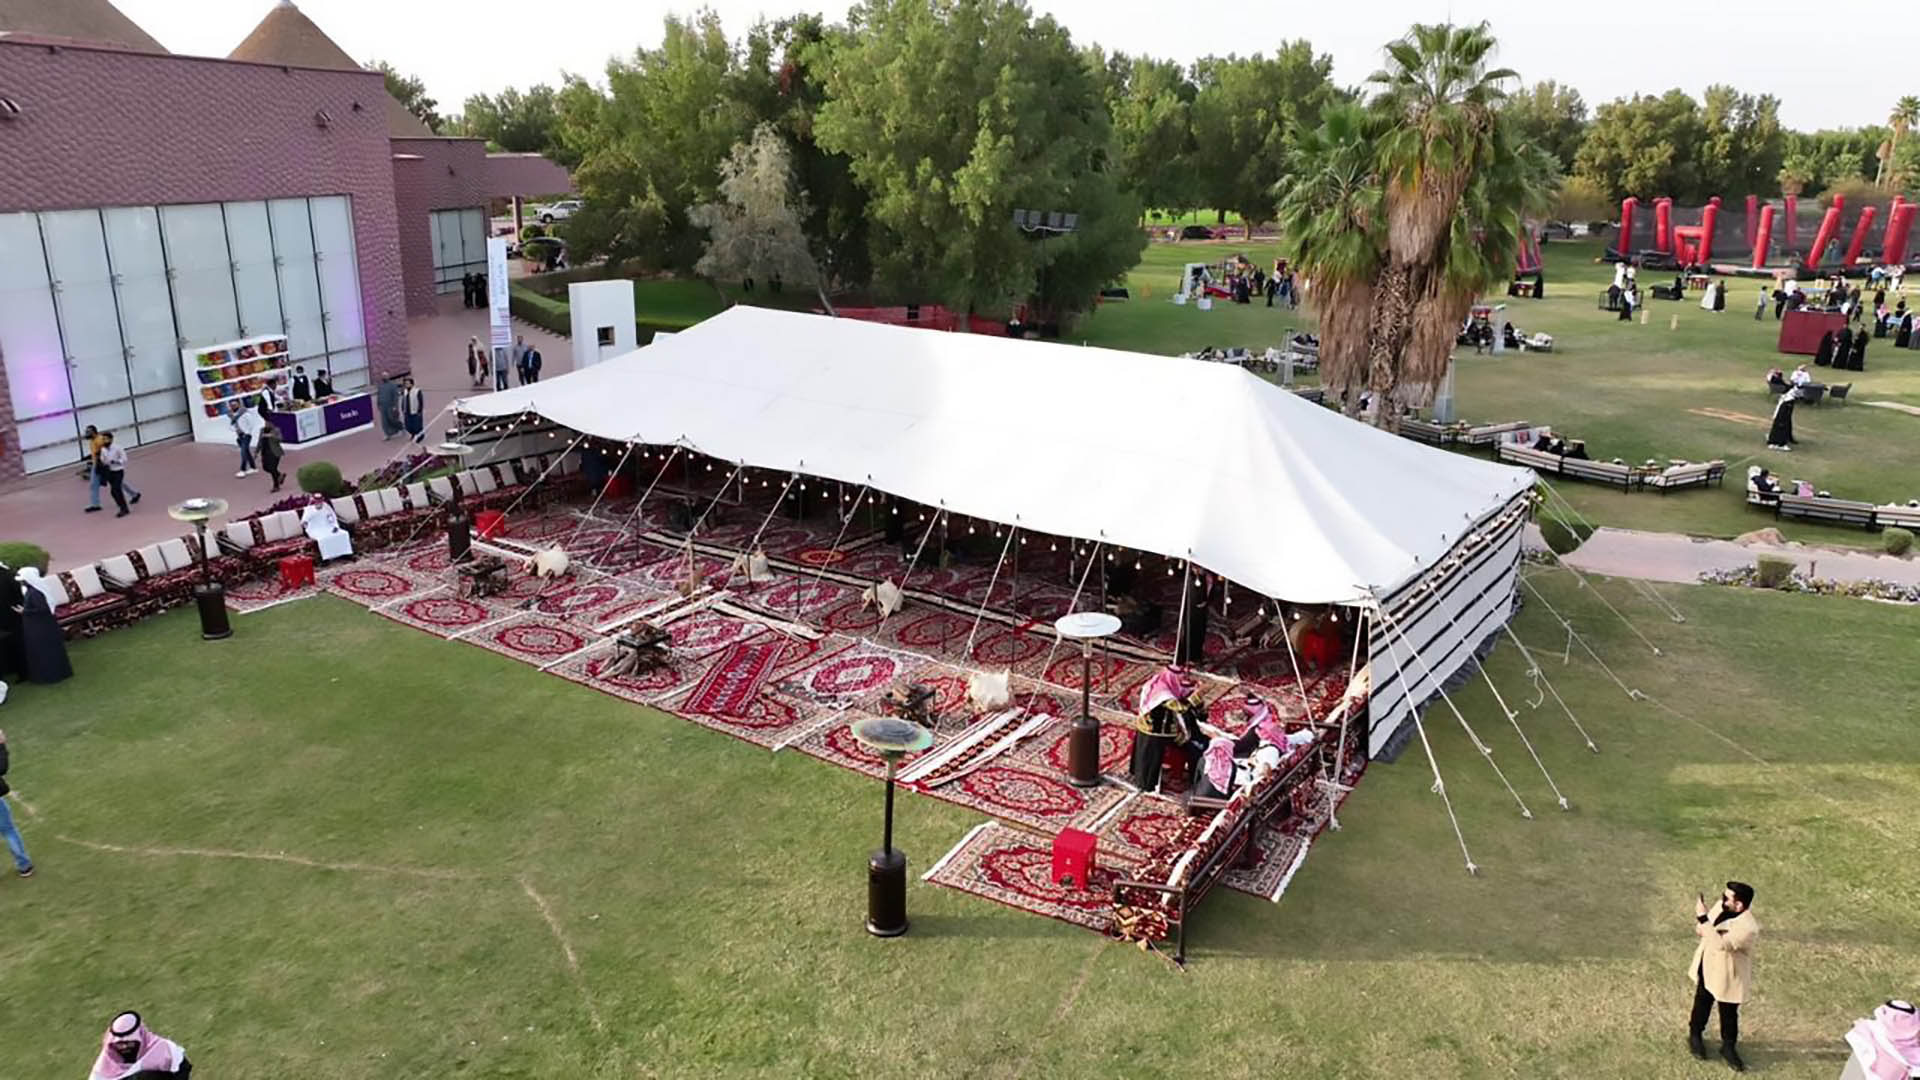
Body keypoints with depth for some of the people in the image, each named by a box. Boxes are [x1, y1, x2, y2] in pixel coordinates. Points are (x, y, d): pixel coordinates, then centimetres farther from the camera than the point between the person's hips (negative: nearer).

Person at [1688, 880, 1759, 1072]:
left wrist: (1703, 919, -43)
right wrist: (1701, 925, -17)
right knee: (1702, 1004, 24)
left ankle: (1728, 1047, 38)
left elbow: (1720, 944, -43)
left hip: (1727, 977, -6)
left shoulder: (1748, 928, -34)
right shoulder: (1721, 906, -11)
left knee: (1728, 1014, 15)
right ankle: (1695, 1035, 45)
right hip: (1706, 968, 6)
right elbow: (1702, 929, 7)